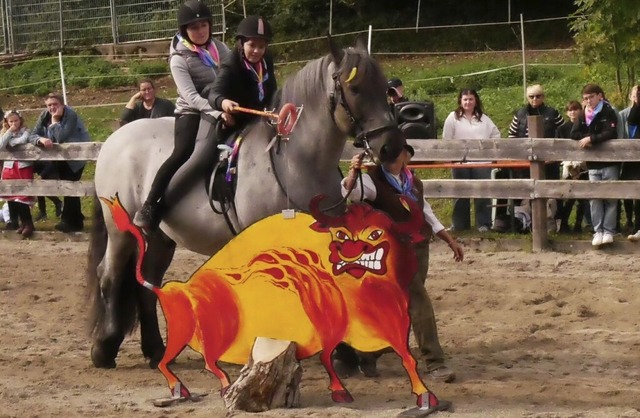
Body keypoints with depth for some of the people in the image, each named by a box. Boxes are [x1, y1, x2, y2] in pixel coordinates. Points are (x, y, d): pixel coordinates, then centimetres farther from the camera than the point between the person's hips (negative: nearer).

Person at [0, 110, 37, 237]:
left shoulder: (25, 131, -2)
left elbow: (23, 140, -23)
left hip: (23, 167, -5)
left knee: (22, 196, -10)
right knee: (11, 195, 9)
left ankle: (28, 223, -5)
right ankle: (14, 221, 19)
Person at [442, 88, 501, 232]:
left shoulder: (483, 118, 10)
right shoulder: (453, 117, 4)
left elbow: (495, 134, 15)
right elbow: (447, 139, 2)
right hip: (460, 161, -1)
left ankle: (483, 224, 3)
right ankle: (460, 225, 12)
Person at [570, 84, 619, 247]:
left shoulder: (609, 112, -3)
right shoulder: (583, 115, 10)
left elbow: (611, 133, -16)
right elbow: (574, 134, 3)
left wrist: (591, 138, -20)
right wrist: (586, 139, -14)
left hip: (609, 161, -4)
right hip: (593, 164, 4)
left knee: (610, 197, -2)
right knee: (595, 198, -2)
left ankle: (608, 230, 1)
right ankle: (598, 231, 1)